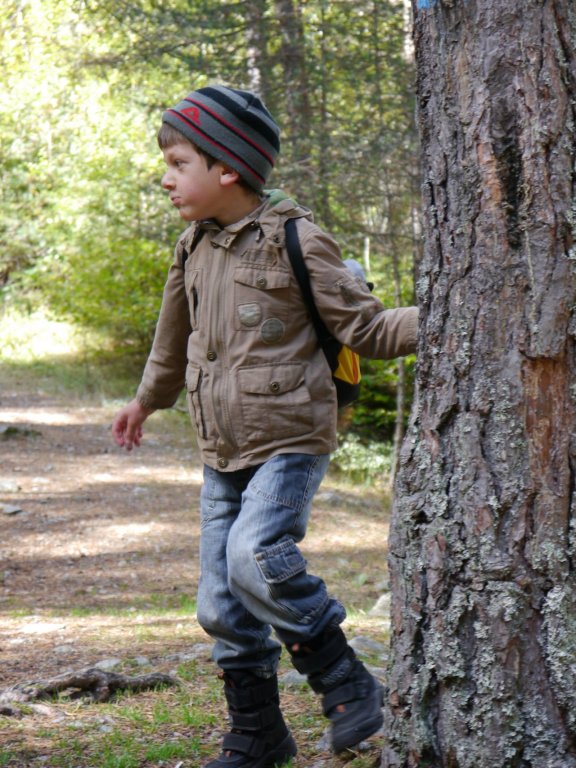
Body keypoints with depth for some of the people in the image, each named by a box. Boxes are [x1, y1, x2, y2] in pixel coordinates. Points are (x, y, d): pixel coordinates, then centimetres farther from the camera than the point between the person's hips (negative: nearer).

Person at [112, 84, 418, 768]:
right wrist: (146, 402, 40)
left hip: (290, 440, -7)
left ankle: (345, 682, -10)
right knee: (223, 603, 7)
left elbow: (364, 326, -11)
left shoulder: (294, 241, -12)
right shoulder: (194, 249, 9)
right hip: (222, 453, 7)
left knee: (257, 556, -29)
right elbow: (176, 339, 27)